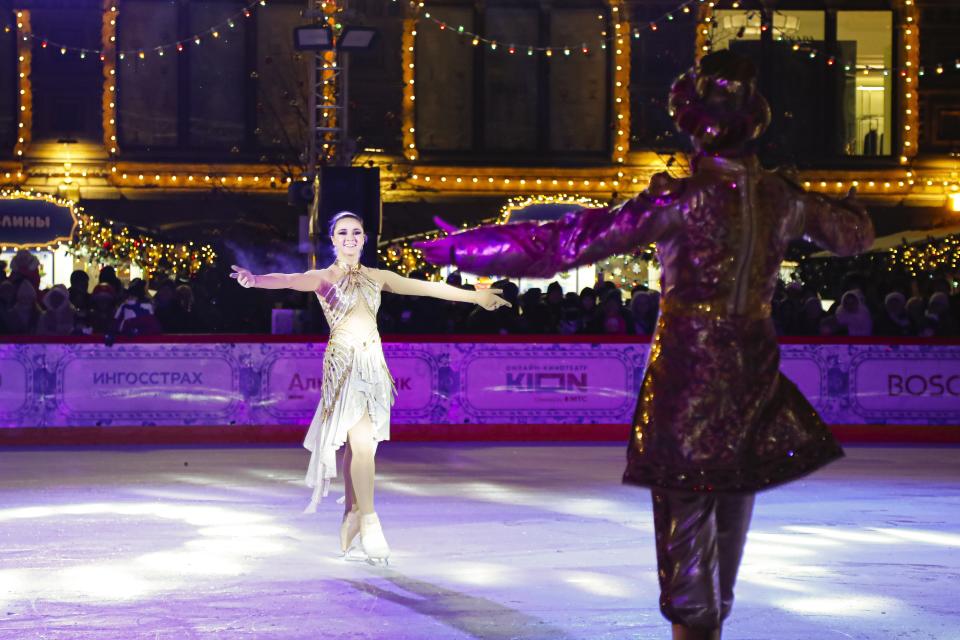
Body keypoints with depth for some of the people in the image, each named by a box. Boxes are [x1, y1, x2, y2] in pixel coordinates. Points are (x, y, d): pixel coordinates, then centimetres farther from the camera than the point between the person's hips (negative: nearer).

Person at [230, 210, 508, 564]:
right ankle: (369, 521, -11)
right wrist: (255, 279, -41)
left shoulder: (376, 277, 14)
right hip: (343, 364, -5)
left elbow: (426, 287, 18)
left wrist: (474, 296, 22)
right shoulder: (323, 277, -1)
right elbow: (288, 280, -20)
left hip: (373, 363, 5)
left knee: (360, 445, 6)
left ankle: (351, 517, 16)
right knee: (362, 443, -15)